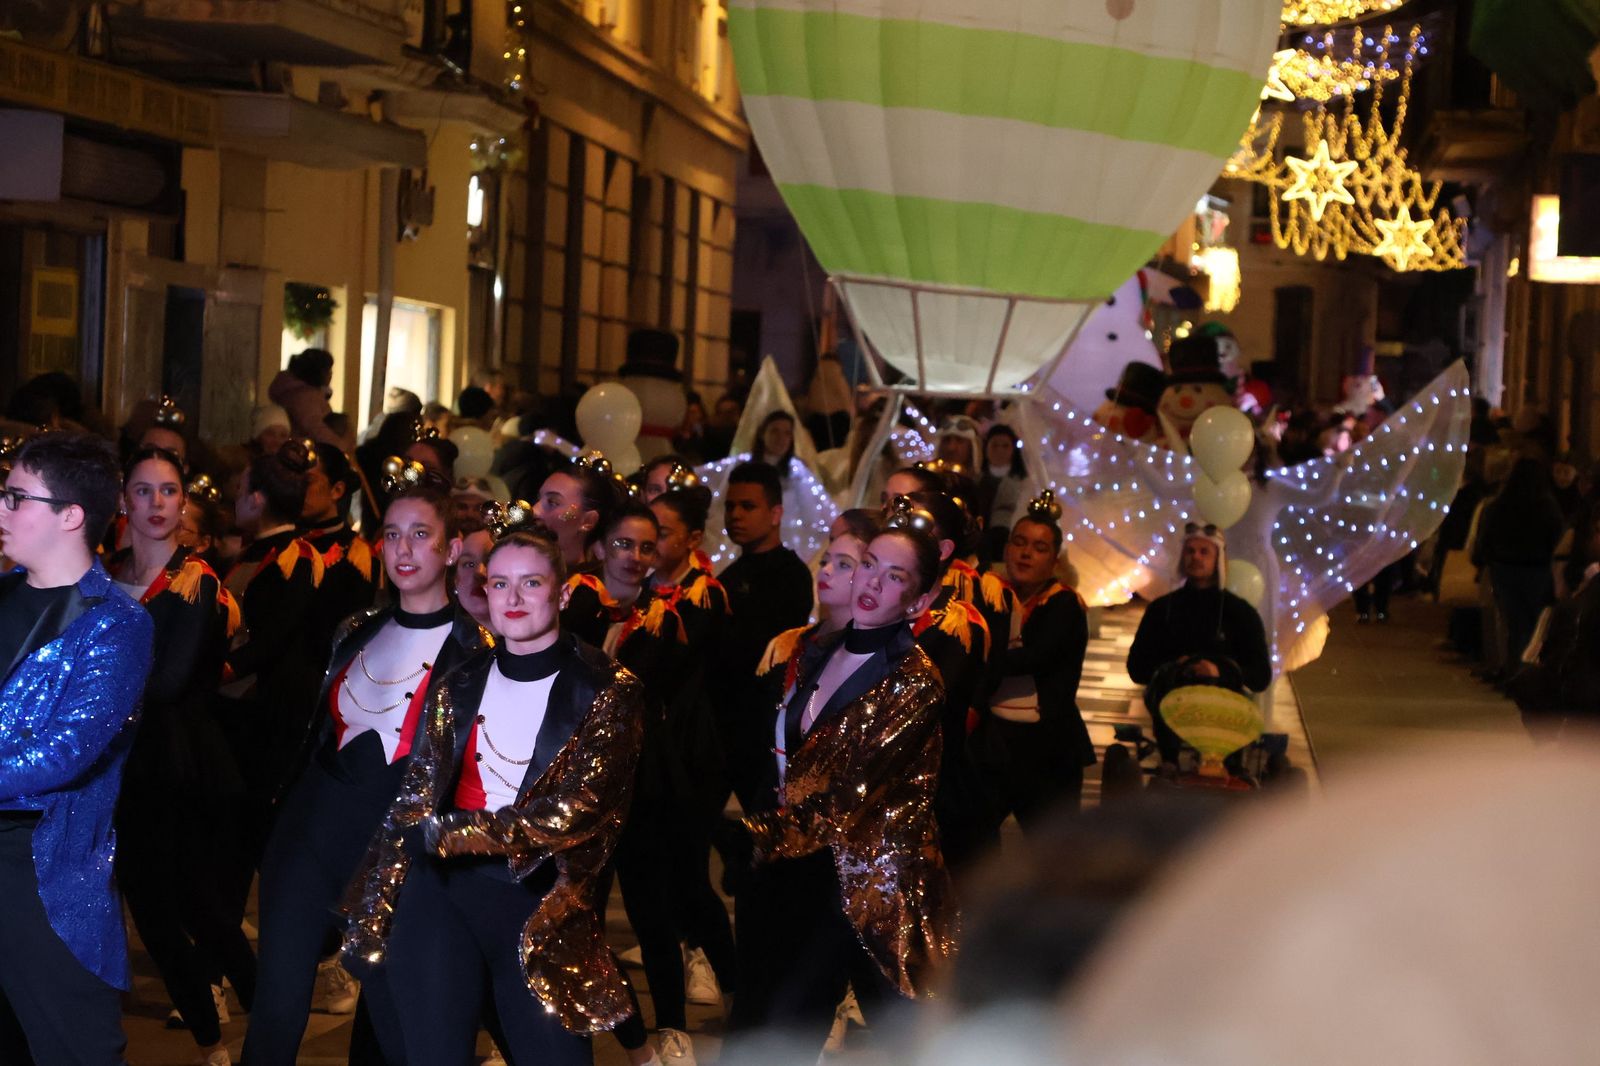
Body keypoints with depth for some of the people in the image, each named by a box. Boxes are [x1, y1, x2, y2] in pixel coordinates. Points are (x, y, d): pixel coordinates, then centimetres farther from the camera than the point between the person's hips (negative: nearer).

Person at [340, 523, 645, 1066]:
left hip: (540, 906, -3)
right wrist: (374, 913, 1)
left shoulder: (607, 691, -4)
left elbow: (572, 812, -14)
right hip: (440, 894, 3)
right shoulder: (461, 684, 10)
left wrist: (446, 832, -13)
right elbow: (414, 799, 9)